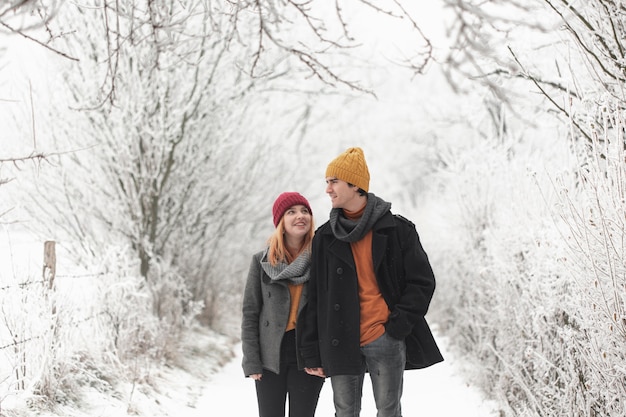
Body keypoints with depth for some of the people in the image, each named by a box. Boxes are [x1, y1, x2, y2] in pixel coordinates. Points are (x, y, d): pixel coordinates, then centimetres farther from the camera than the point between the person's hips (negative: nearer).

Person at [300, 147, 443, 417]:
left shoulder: (397, 230, 1)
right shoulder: (325, 238, 9)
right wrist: (312, 352, 5)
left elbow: (422, 282, 1)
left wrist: (400, 322, -10)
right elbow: (314, 298, 9)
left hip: (386, 341, -3)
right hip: (342, 344, 3)